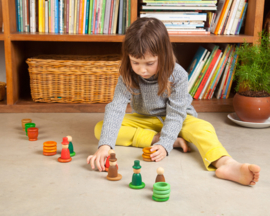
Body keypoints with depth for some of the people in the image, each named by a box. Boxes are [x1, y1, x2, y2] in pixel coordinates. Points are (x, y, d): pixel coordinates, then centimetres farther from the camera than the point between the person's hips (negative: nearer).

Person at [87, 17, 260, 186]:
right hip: (144, 121, 3)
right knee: (100, 129, -20)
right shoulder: (128, 76, -19)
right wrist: (105, 146, -42)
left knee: (203, 128, -34)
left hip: (176, 120, -2)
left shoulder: (178, 75, -25)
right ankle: (155, 138, -27)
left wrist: (165, 145, -39)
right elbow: (116, 108, -28)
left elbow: (175, 114, -24)